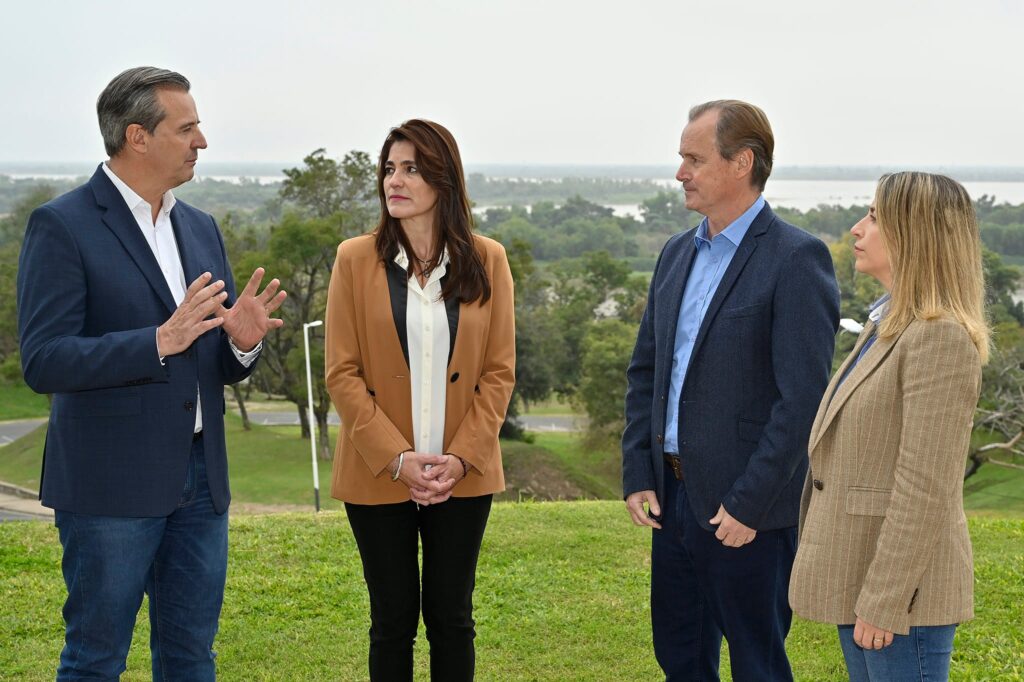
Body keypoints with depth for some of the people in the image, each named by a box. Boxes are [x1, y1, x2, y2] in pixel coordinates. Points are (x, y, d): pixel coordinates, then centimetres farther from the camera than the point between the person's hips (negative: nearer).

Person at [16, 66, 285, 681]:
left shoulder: (201, 228, 13)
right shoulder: (62, 225, -8)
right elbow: (43, 362, -16)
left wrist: (241, 343, -8)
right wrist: (159, 342, -26)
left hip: (201, 479, 6)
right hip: (112, 483, -6)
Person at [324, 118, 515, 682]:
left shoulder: (486, 260, 2)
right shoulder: (356, 259, -1)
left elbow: (499, 371, 1)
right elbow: (342, 373, -4)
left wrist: (462, 457, -10)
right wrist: (396, 458, -13)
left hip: (462, 476, 1)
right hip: (378, 476, -1)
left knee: (451, 617, 8)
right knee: (394, 619, 6)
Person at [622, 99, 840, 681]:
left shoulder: (797, 259, -13)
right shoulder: (678, 253, 11)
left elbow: (803, 397, -18)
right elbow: (645, 371, 15)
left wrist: (749, 504, -18)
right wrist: (638, 475, 6)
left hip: (749, 510, -7)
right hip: (674, 497, 7)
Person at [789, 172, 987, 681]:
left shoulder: (942, 338, -18)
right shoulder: (890, 328, 13)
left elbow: (926, 488, -21)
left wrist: (884, 603, -20)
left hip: (901, 583, -10)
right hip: (861, 573, 10)